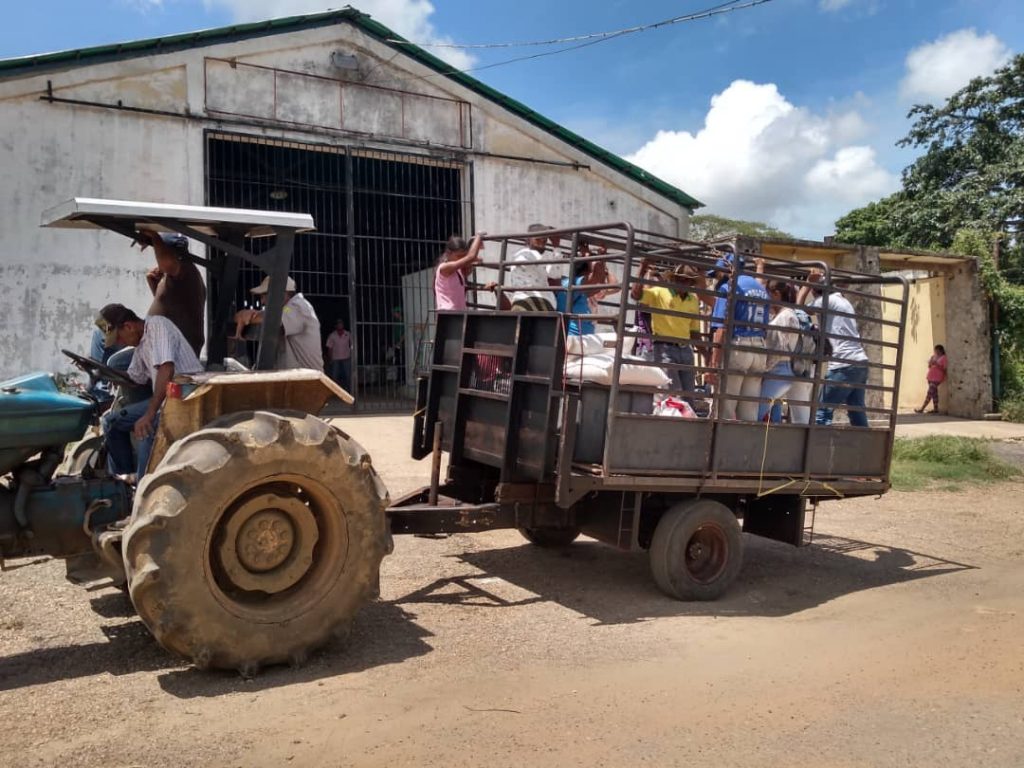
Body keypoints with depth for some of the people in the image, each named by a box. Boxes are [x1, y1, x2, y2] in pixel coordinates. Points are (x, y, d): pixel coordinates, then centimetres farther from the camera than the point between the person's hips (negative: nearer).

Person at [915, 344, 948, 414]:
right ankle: (935, 409, 13)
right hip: (930, 377, 8)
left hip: (937, 378, -8)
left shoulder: (943, 358, -6)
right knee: (934, 392, 9)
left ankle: (922, 409, -16)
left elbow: (944, 369, -12)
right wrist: (930, 363, -2)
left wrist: (936, 364, -21)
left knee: (930, 392, -12)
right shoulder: (933, 357, 15)